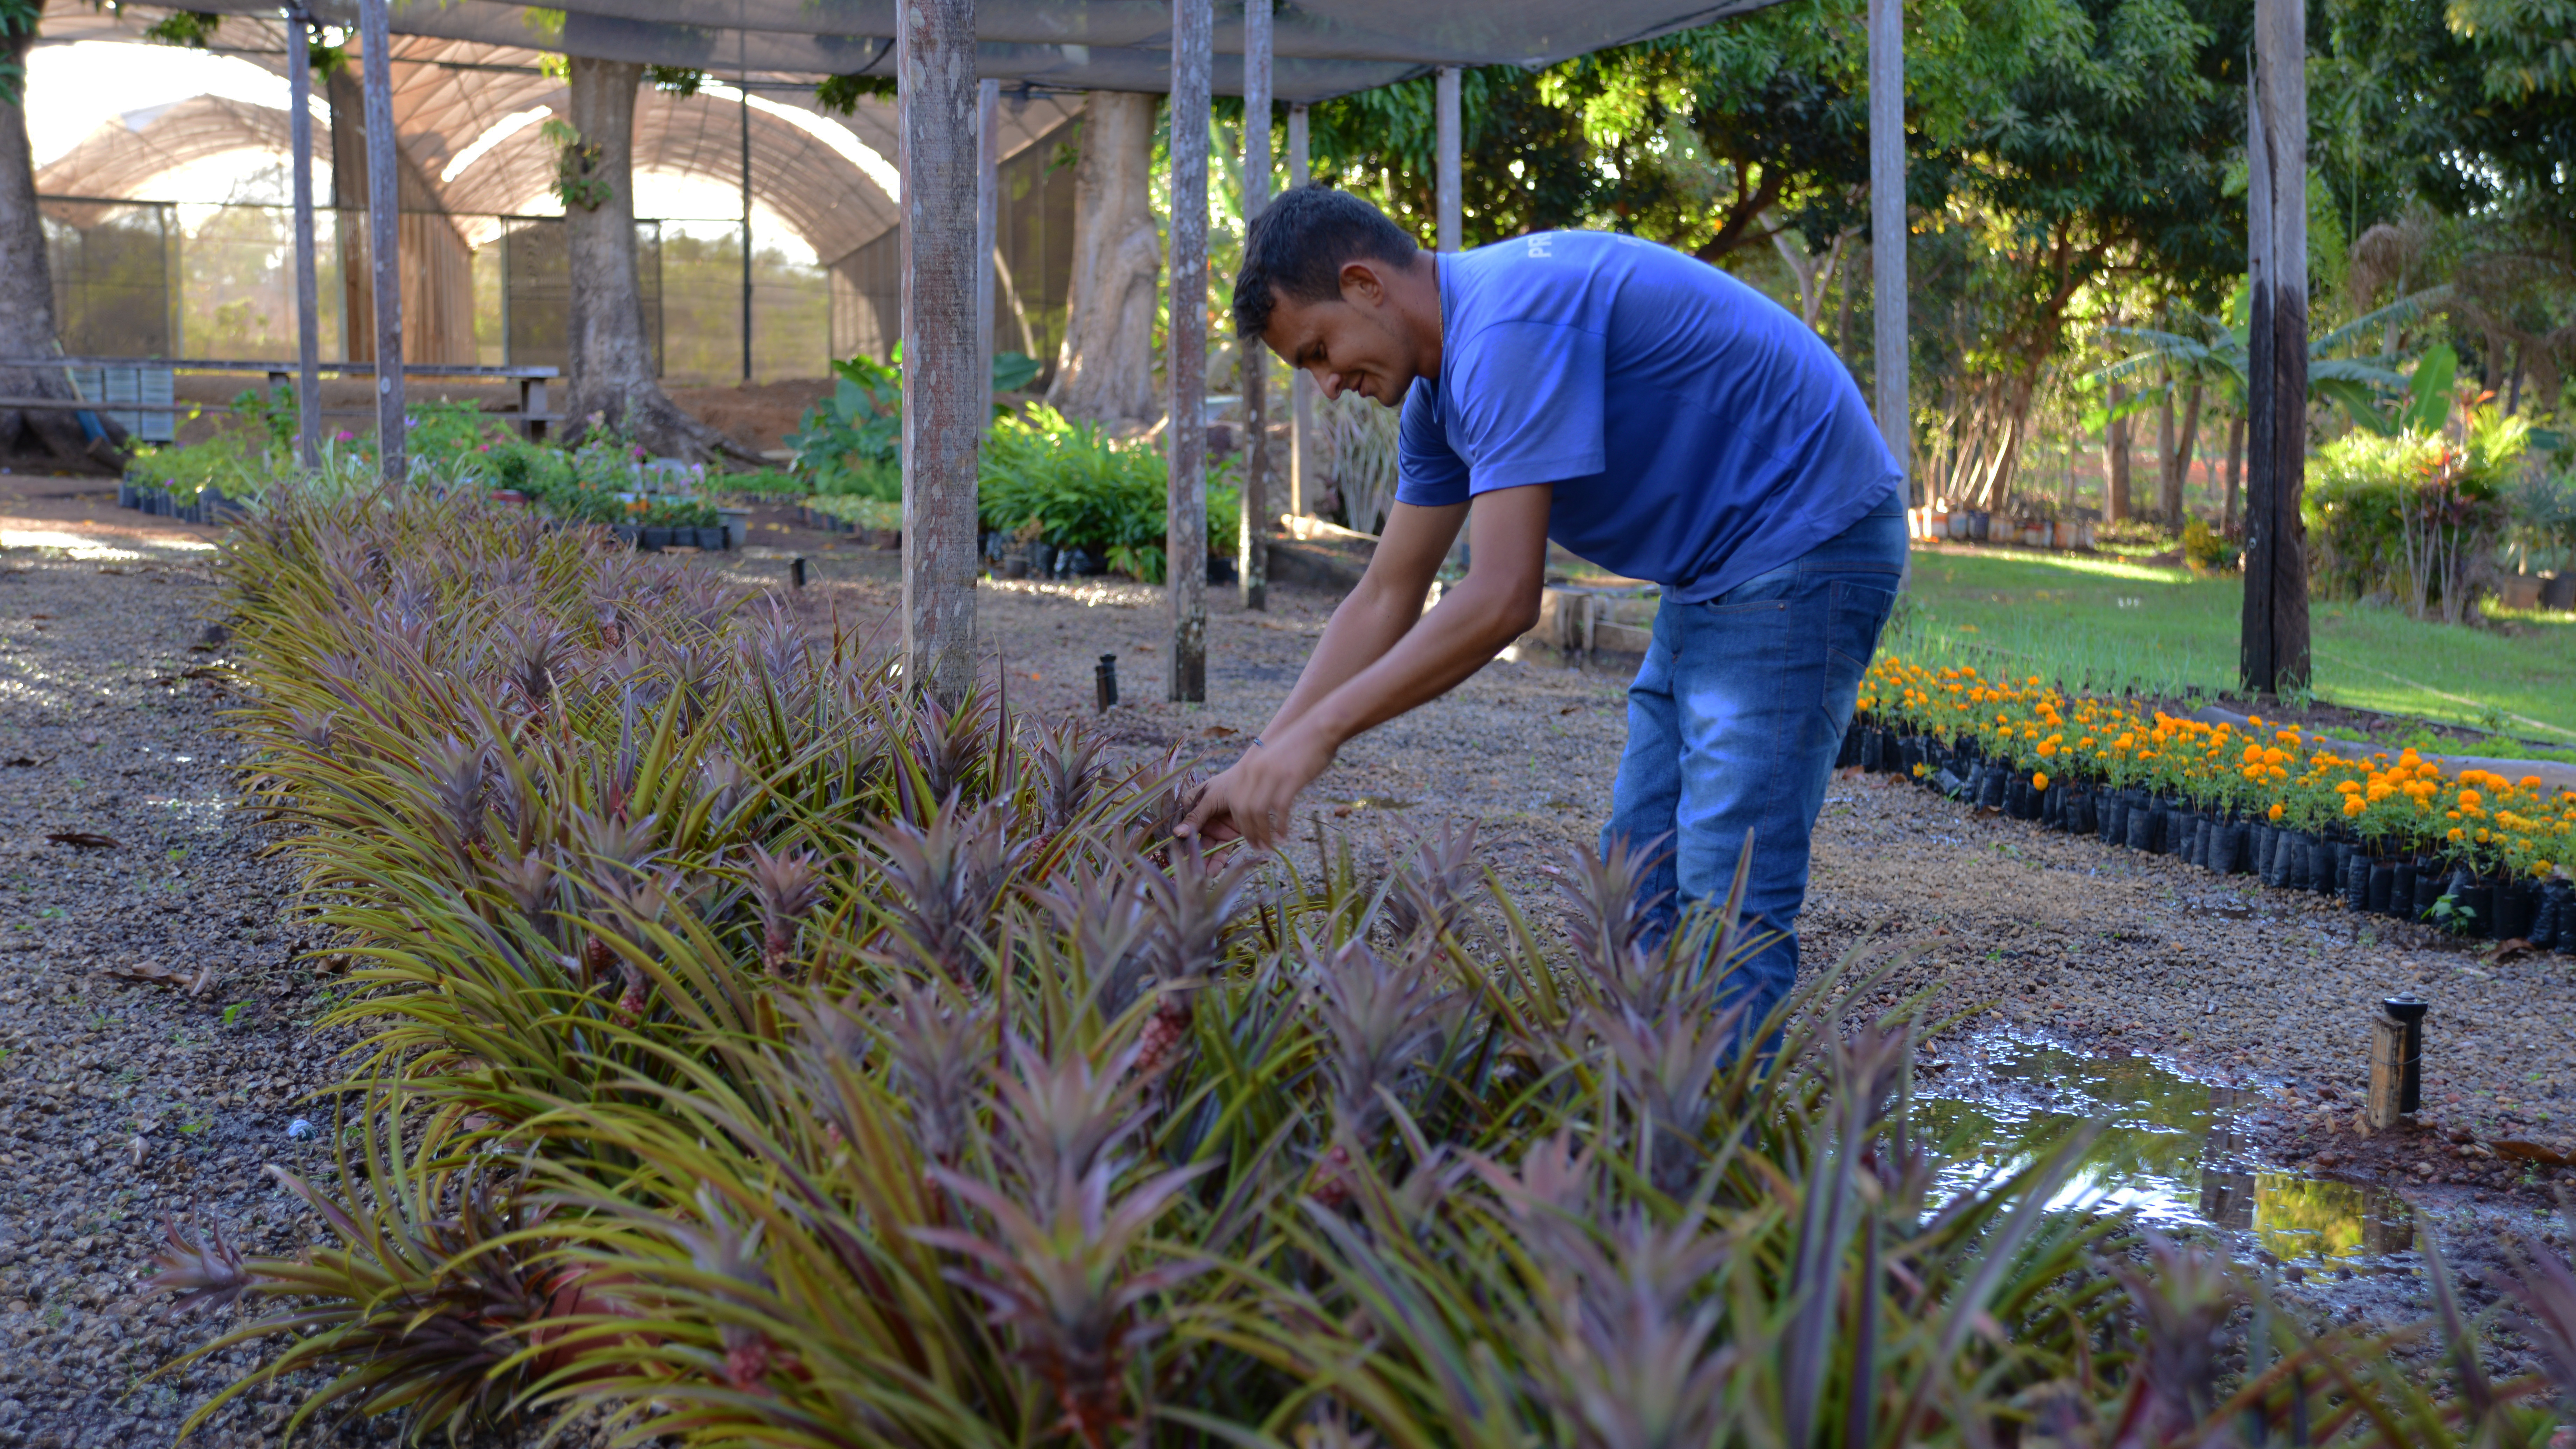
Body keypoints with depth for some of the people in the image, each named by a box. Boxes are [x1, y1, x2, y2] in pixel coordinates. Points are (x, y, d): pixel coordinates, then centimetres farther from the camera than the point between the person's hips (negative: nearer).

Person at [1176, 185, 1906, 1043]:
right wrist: (1259, 761, 5)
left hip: (1804, 548, -10)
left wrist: (1318, 733, -22)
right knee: (1640, 875, 12)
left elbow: (1501, 601, -29)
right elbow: (1386, 601, 10)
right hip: (1713, 572, 11)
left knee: (1726, 899, -14)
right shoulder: (1442, 383, 7)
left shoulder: (1510, 327, -24)